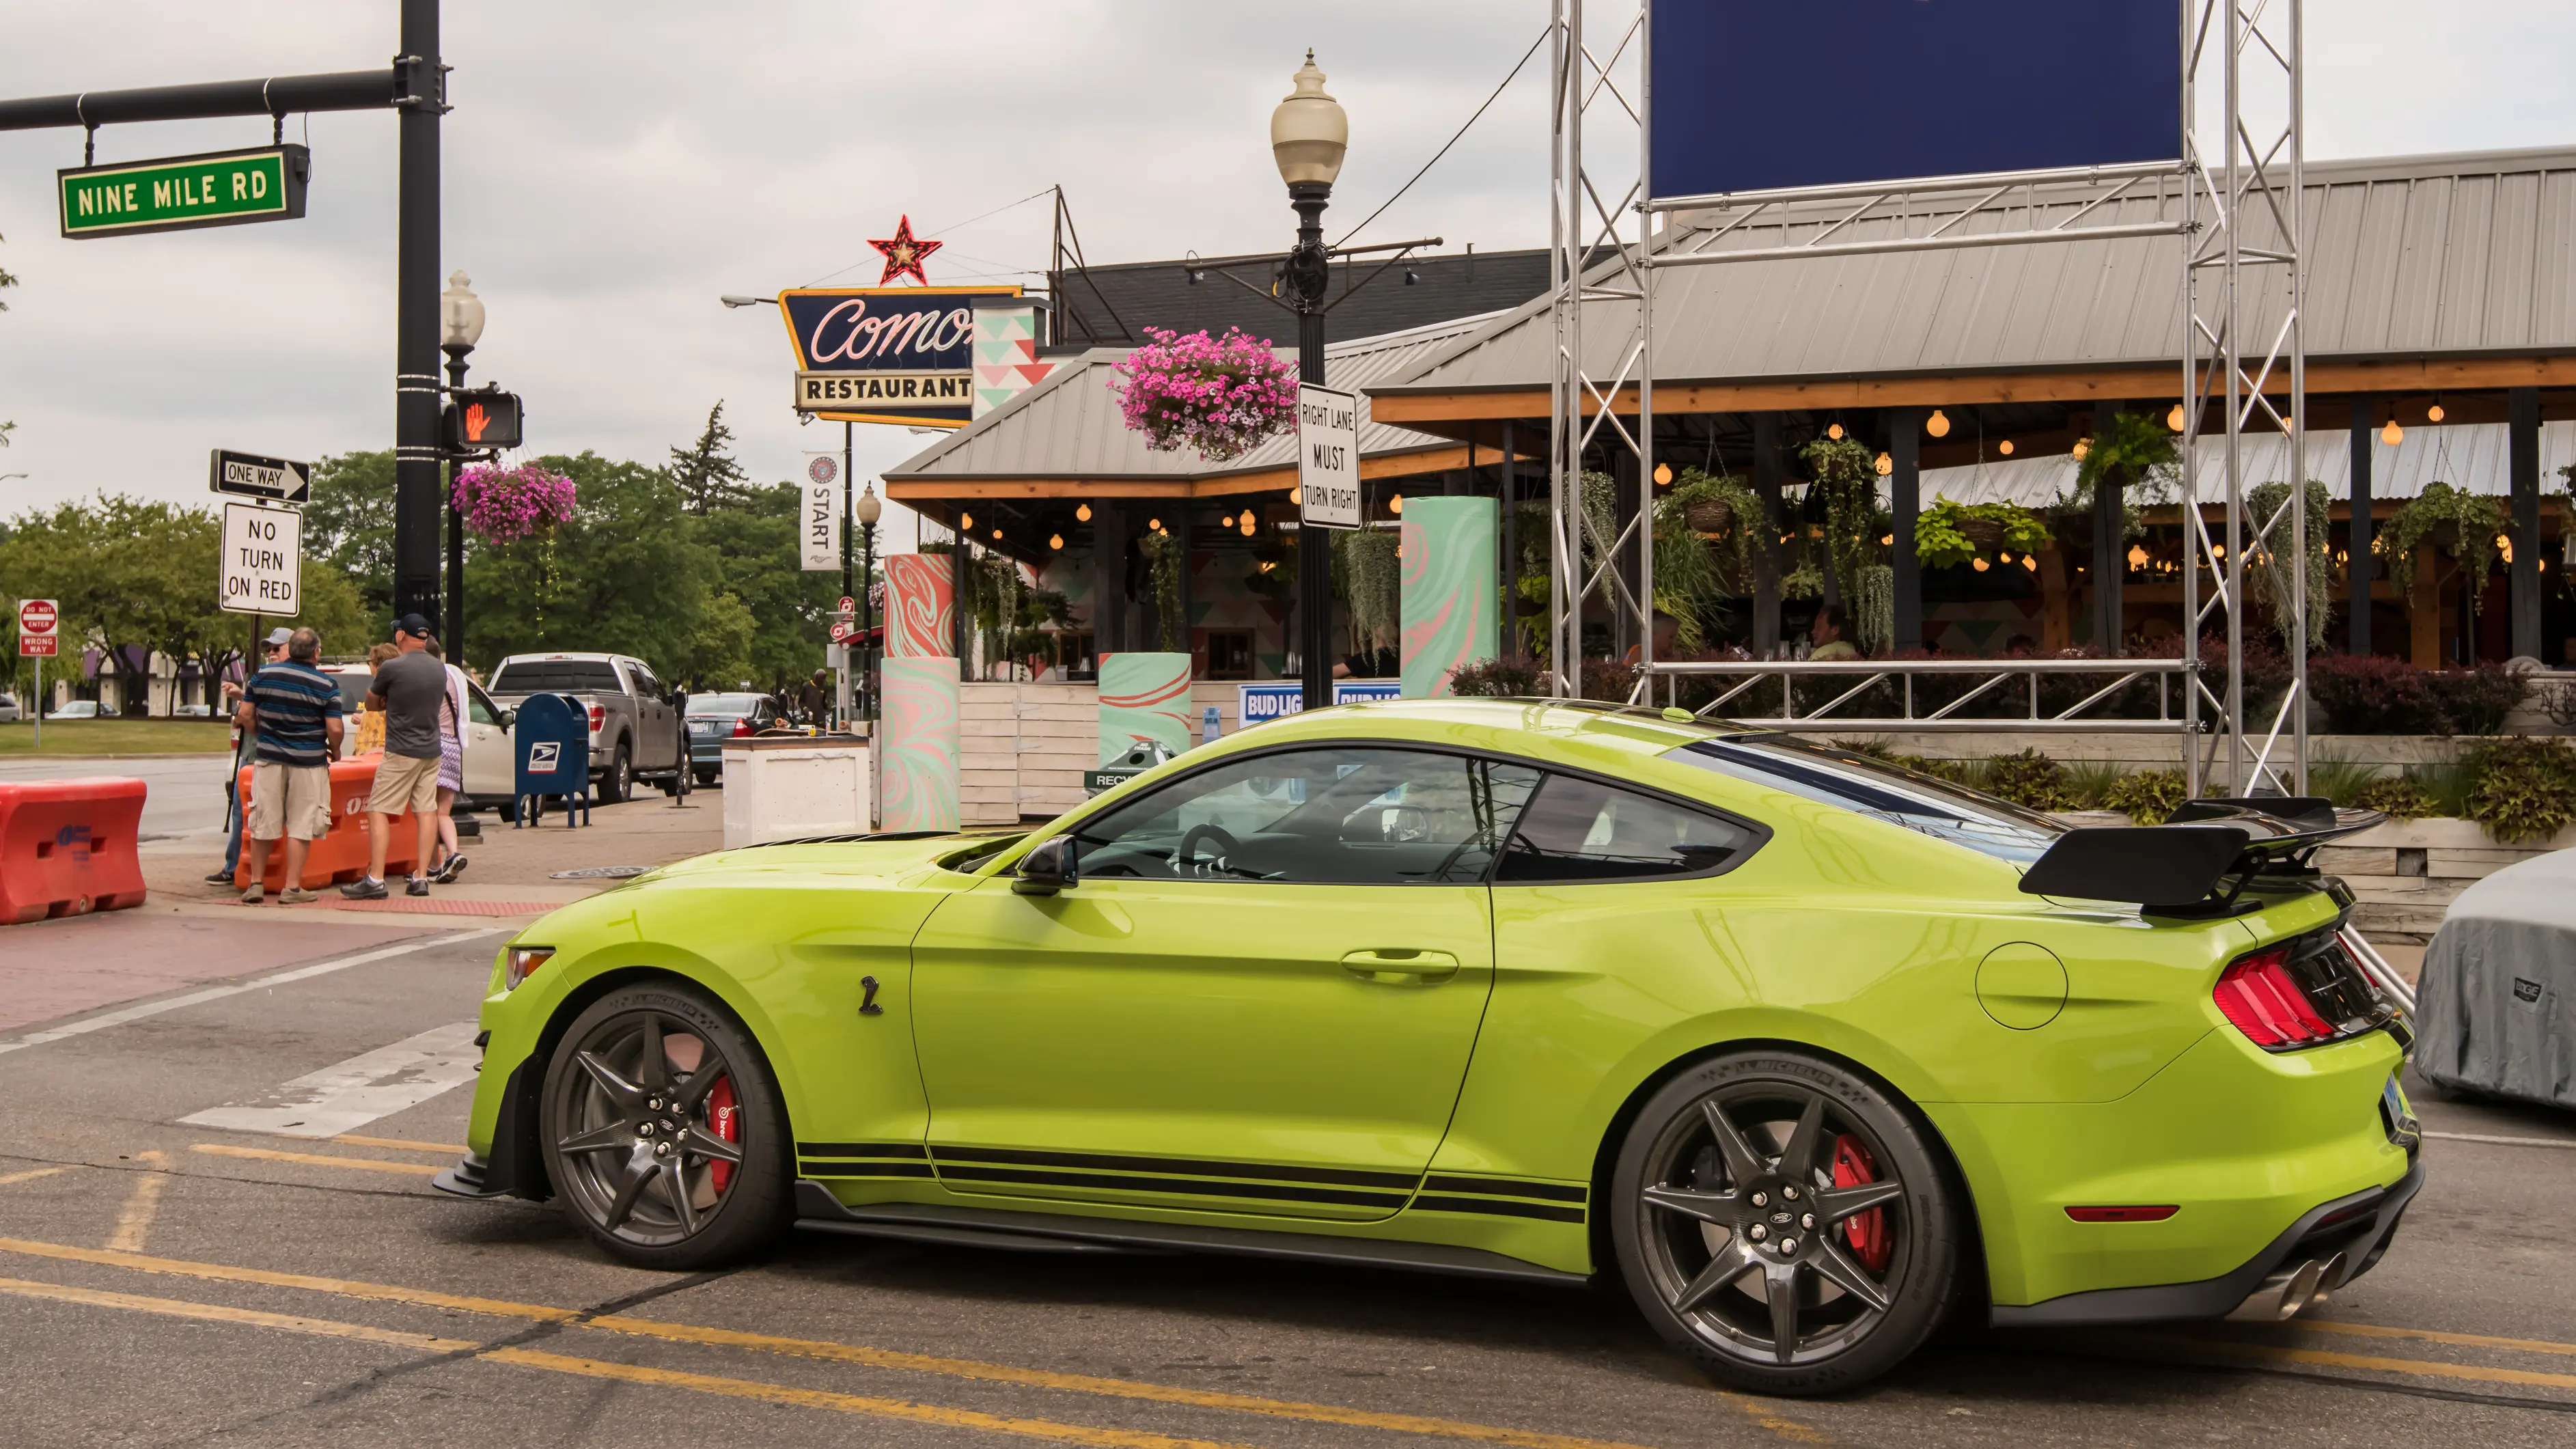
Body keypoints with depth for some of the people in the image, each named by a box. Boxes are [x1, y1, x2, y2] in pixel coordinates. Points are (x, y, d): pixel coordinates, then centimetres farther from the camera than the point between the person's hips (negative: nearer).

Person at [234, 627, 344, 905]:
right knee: (301, 827, 3)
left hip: (269, 758, 3)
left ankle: (256, 884, 17)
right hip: (308, 762, -3)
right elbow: (334, 729, -13)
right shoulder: (327, 684, -9)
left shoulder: (263, 674, 1)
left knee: (262, 825, 11)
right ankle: (293, 888, 3)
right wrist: (335, 751, 7)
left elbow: (245, 715, 2)